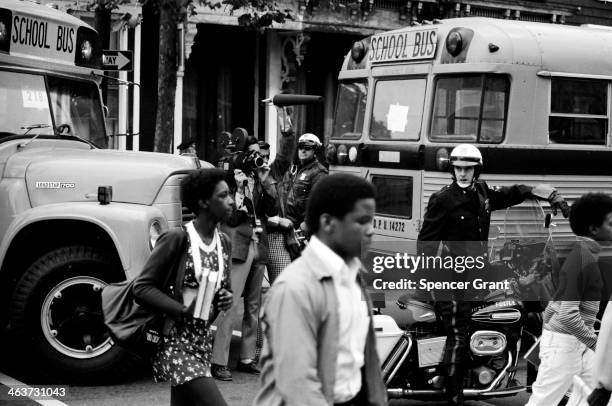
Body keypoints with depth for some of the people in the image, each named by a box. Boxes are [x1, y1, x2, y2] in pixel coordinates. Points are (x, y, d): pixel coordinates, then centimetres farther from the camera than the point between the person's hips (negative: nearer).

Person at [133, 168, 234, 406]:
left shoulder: (224, 243, 8)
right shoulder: (177, 239, -13)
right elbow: (142, 287, -12)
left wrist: (226, 299, -1)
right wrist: (183, 309, -22)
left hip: (203, 341, 8)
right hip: (176, 342, -8)